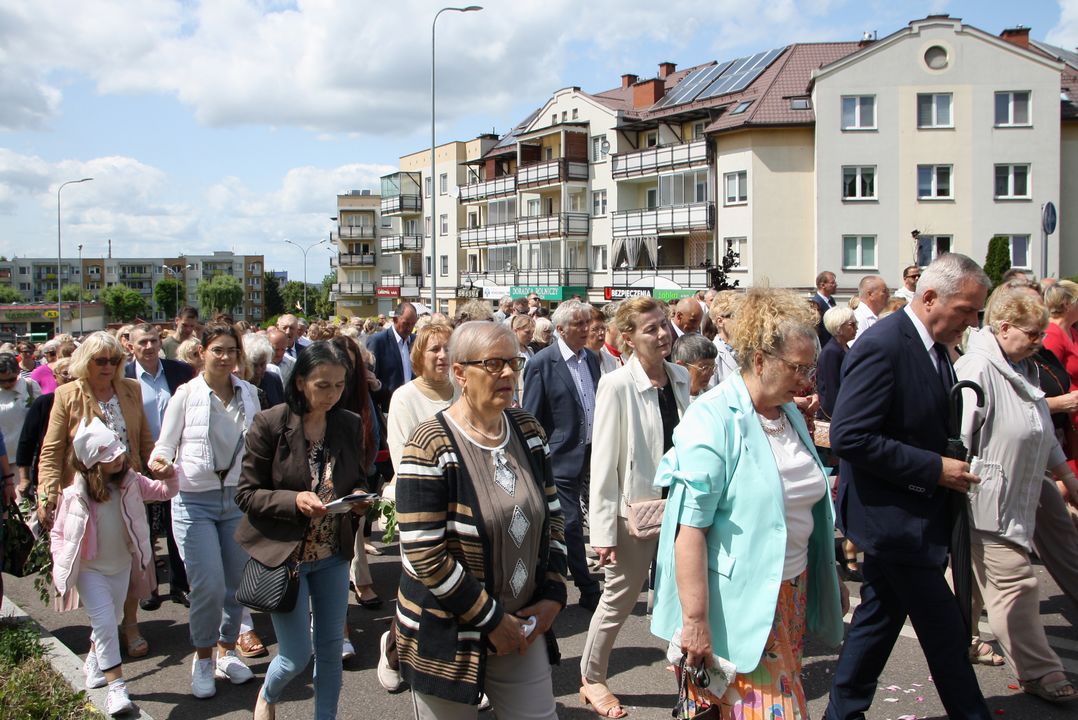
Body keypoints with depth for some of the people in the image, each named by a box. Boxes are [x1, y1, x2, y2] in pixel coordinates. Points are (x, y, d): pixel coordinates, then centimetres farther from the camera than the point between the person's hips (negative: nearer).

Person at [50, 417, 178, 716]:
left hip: (121, 566, 5)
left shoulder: (130, 483, -7)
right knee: (105, 622, -14)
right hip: (89, 569, -5)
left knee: (111, 621, 18)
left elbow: (163, 491, -1)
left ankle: (93, 665, 44)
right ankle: (116, 686, -10)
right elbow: (58, 533, -7)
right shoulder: (76, 495, -17)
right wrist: (61, 567, -14)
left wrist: (169, 477, -23)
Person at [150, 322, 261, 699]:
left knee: (236, 582, 9)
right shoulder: (186, 393, -5)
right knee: (208, 586, -8)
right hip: (194, 501, -3)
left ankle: (227, 650, 30)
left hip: (238, 498, 3)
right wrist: (160, 464, -23)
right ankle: (203, 658, 15)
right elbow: (165, 445, -2)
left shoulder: (248, 393, 5)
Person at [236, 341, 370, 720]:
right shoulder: (270, 425, -13)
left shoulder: (350, 425, -1)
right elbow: (247, 495, -10)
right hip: (283, 554, -4)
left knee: (331, 647, 11)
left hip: (333, 555, 4)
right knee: (296, 655, 4)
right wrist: (294, 501, -26)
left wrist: (359, 497, -11)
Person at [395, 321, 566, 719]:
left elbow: (551, 517, 9)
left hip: (521, 626, 5)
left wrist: (553, 596, 0)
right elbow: (423, 556, -19)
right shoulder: (432, 446, -17)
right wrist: (491, 619, -15)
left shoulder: (528, 430, 1)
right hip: (448, 634, -5)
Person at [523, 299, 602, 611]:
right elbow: (531, 418, -9)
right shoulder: (542, 363, -12)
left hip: (586, 454, 7)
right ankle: (589, 591, 6)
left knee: (567, 523, 17)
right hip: (561, 457, -7)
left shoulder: (591, 358, 9)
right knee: (572, 524, -4)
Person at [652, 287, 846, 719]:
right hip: (737, 601, -7)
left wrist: (830, 580, 22)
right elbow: (689, 527, -21)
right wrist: (694, 621, -23)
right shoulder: (712, 419, -16)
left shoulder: (791, 415, 9)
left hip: (791, 597, 8)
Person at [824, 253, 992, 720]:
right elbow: (849, 437, -26)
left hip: (903, 516, 10)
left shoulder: (934, 348, 10)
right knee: (946, 634, 1)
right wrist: (934, 469, -21)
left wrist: (953, 463, 3)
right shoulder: (881, 347, -21)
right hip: (895, 517, -10)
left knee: (879, 619, 18)